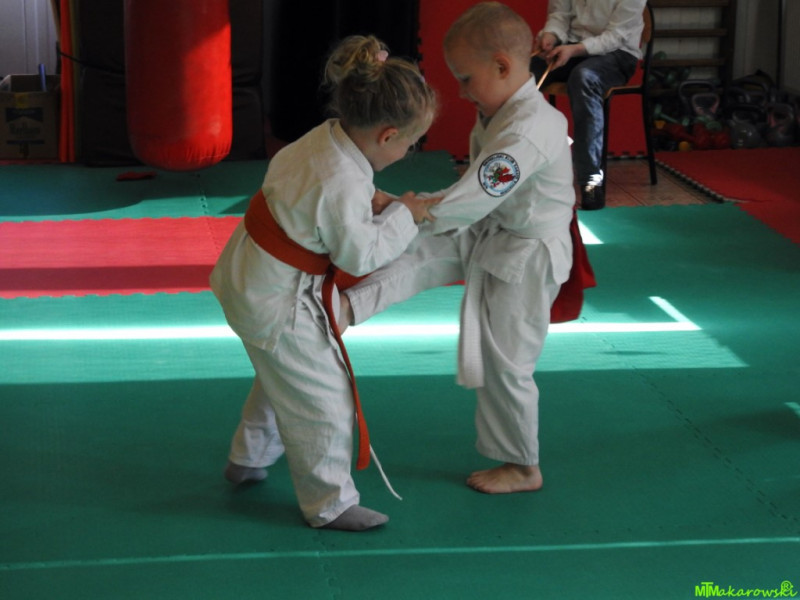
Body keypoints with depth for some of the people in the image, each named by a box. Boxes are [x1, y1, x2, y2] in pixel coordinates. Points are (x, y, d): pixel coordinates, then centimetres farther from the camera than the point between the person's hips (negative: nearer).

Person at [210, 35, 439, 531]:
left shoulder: (324, 137, -6)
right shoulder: (343, 187, -32)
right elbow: (359, 256, -21)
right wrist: (402, 216, -8)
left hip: (251, 276, 10)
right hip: (275, 300, -10)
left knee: (284, 376, 30)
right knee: (322, 397, 3)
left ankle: (249, 457, 49)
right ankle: (331, 503, 18)